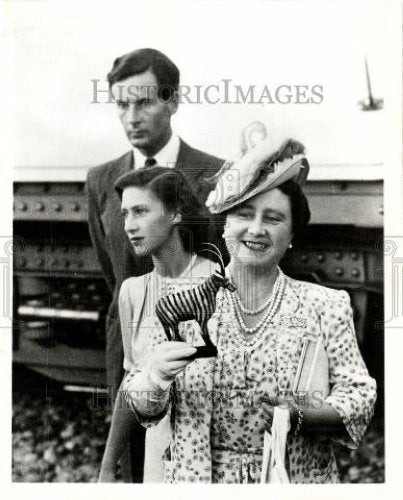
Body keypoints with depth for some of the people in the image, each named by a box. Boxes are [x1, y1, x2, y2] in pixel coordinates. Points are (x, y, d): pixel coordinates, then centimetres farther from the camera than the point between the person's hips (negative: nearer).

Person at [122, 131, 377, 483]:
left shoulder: (326, 306, -5)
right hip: (199, 479, 0)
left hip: (296, 481, 0)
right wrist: (155, 376, -25)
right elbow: (144, 408, -4)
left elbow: (359, 396, -6)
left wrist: (302, 417, -23)